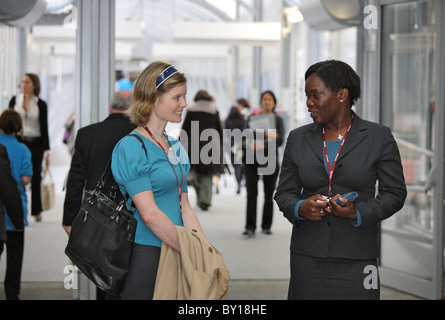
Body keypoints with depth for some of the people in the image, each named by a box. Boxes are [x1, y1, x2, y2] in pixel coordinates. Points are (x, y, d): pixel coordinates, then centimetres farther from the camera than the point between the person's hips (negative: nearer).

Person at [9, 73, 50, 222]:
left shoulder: (41, 104, 2)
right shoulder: (15, 101, 5)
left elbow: (44, 127, 3)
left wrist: (47, 150, -1)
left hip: (35, 143, -1)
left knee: (35, 177, 5)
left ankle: (37, 211, 19)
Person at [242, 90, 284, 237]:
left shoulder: (277, 120, 7)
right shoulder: (252, 118, 11)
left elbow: (280, 140, -7)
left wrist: (262, 145, -20)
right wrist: (266, 134, -15)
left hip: (270, 160, 0)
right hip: (252, 159, 0)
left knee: (269, 194, 4)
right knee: (251, 193, -9)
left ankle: (266, 226, 15)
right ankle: (250, 227, -11)